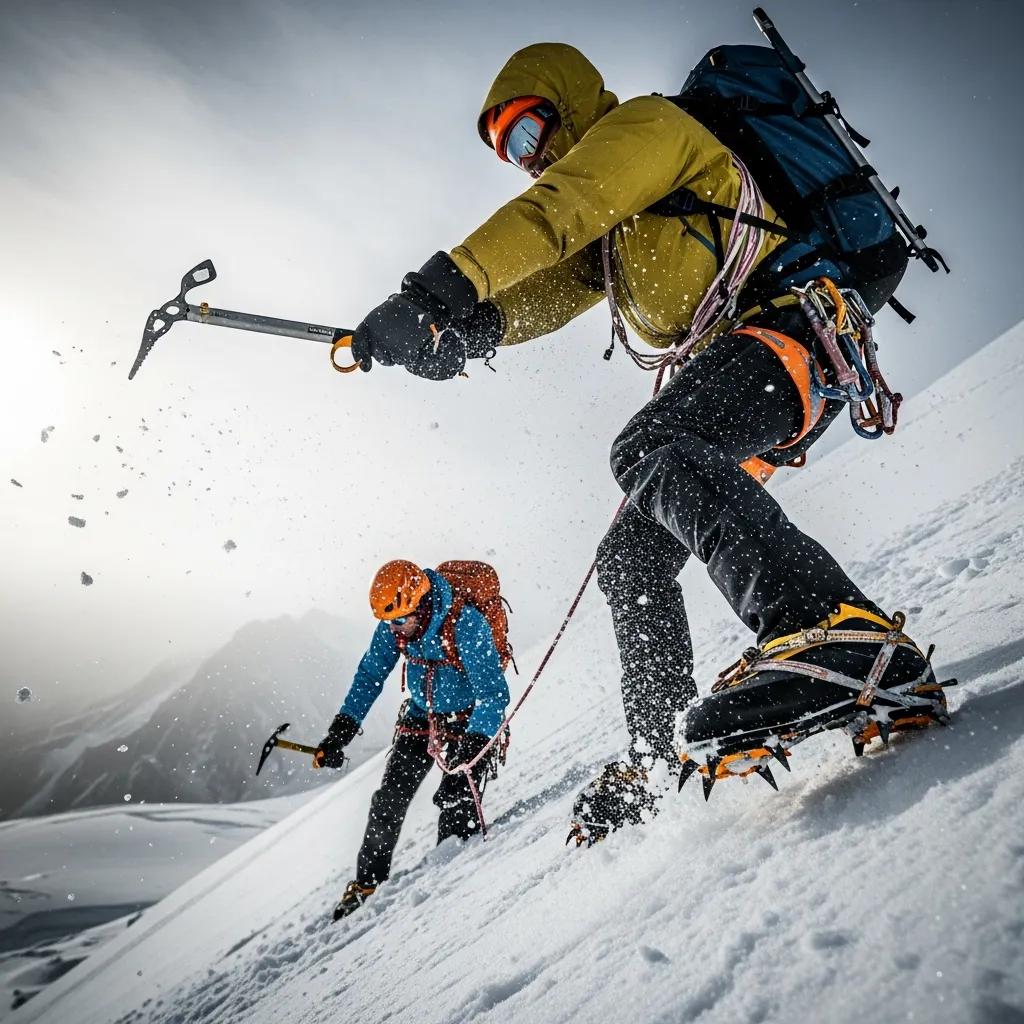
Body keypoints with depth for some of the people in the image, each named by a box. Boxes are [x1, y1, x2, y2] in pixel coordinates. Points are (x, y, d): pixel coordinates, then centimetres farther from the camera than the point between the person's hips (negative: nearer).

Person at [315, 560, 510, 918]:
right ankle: (367, 880, 18)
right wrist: (339, 733, -6)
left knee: (456, 802, -16)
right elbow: (369, 677, -1)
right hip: (420, 716, 5)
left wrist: (473, 745, -38)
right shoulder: (392, 627, -13)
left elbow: (494, 693, -30)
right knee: (388, 801, 1)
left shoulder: (465, 624, -31)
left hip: (469, 722, -5)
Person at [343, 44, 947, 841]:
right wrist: (465, 330, -8)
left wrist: (438, 287, -26)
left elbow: (553, 210, -15)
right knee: (633, 556, 5)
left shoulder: (645, 122, 3)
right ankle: (656, 755, 12)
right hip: (739, 357, 9)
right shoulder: (606, 230, 29)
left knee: (649, 448, -36)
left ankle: (845, 633, -48)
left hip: (788, 322, -9)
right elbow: (547, 289, 13)